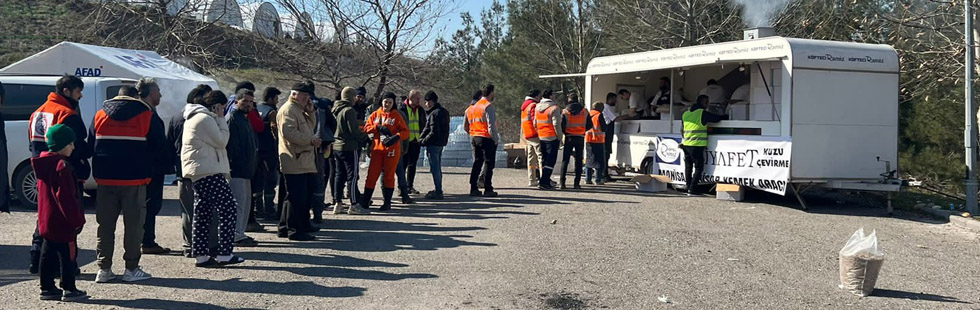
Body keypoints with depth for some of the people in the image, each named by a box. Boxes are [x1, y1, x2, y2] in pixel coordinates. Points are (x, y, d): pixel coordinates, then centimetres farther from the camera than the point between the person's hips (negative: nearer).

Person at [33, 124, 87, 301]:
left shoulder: (43, 164, 11)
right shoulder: (62, 166, -20)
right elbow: (67, 198, -22)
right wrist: (77, 219, -16)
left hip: (46, 221, 10)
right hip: (62, 222, -10)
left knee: (48, 254, 14)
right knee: (67, 255, -1)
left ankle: (47, 288, 21)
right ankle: (69, 289, 5)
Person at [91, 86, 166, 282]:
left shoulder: (100, 115, 10)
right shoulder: (146, 115, 0)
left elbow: (90, 145, 12)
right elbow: (160, 145, -1)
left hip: (105, 178, 3)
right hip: (134, 178, -3)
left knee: (105, 224, 9)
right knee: (133, 223, 2)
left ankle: (104, 269, 10)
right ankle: (131, 269, 4)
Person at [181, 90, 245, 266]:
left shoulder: (193, 118, 22)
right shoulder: (205, 119, -12)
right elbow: (222, 141, -11)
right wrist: (221, 120, -5)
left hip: (197, 172, 11)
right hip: (209, 172, -11)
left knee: (203, 213, 11)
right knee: (228, 210, -9)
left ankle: (200, 255, 12)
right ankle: (224, 254, -9)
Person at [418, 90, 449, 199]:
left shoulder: (434, 114, -18)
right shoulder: (444, 112, 12)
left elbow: (433, 132, -22)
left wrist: (423, 141, -11)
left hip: (433, 144, -10)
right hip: (441, 143, 10)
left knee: (435, 168, -6)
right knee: (438, 167, 18)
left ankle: (438, 192, -5)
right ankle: (438, 190, 26)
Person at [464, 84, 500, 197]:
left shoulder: (473, 107, 14)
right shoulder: (488, 106, -12)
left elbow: (465, 126, 18)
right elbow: (491, 125, -18)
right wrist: (496, 139, -9)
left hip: (474, 138, 8)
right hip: (486, 139, -8)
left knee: (477, 163, 14)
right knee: (488, 163, -2)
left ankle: (473, 188, 14)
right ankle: (487, 189, -2)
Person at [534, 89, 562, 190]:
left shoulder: (537, 107, 10)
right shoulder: (554, 108, -14)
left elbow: (535, 123, 16)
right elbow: (556, 124, -16)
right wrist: (559, 136, -7)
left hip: (541, 137, 8)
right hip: (552, 137, -7)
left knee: (544, 159, 17)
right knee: (551, 160, -5)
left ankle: (546, 180, 23)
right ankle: (544, 182, -12)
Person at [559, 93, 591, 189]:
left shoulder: (565, 111, -4)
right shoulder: (584, 111, 2)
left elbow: (561, 126, -8)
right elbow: (589, 125, 4)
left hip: (569, 137, -1)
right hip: (580, 138, 1)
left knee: (565, 160, 4)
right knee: (578, 161, 6)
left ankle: (562, 182, -4)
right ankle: (577, 183, 2)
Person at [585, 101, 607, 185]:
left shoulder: (588, 114, 9)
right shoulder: (599, 115, -10)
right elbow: (604, 128, -11)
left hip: (588, 140, 6)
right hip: (598, 140, -6)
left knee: (589, 160, 13)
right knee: (600, 160, 0)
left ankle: (588, 179, 11)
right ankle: (598, 180, -3)